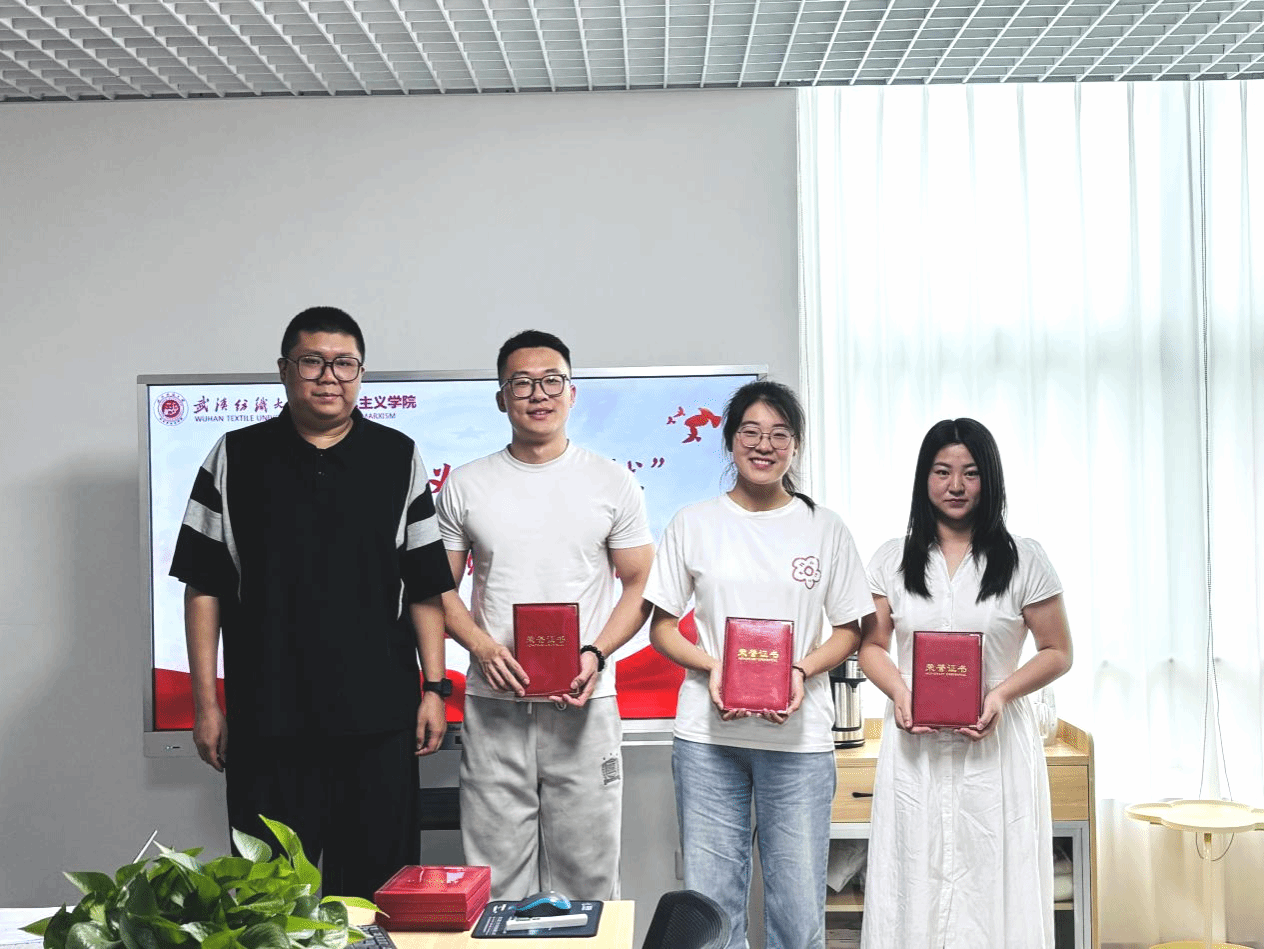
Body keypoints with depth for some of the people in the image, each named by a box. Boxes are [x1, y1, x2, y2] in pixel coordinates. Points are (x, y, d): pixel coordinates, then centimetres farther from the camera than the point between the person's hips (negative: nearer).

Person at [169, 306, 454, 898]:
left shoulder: (398, 459, 7)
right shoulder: (236, 459, 5)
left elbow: (425, 586, 7)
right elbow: (204, 587, 5)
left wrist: (434, 687, 1)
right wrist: (206, 703, 0)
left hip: (377, 717, 0)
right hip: (266, 716, 0)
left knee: (381, 888, 6)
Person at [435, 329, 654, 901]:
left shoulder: (612, 483, 5)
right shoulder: (464, 486, 7)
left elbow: (640, 585, 7)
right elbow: (439, 587, 9)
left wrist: (595, 655, -10)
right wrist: (482, 646, -10)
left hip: (585, 707, 0)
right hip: (494, 707, 1)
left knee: (588, 883, 4)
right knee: (496, 882, 5)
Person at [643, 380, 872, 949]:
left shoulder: (825, 529, 7)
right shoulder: (693, 524, 6)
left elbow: (849, 629, 9)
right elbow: (661, 627, 7)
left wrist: (803, 671, -10)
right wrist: (711, 667, -11)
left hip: (799, 738, 0)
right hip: (707, 736, 0)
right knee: (709, 900, 5)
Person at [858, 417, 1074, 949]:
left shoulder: (1023, 560, 1)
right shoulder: (893, 560, 7)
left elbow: (1057, 652, 4)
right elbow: (871, 645, 10)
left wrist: (1002, 693, -13)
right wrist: (898, 691, -10)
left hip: (996, 742, -1)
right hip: (915, 746, 2)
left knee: (993, 884, 0)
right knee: (914, 883, 4)